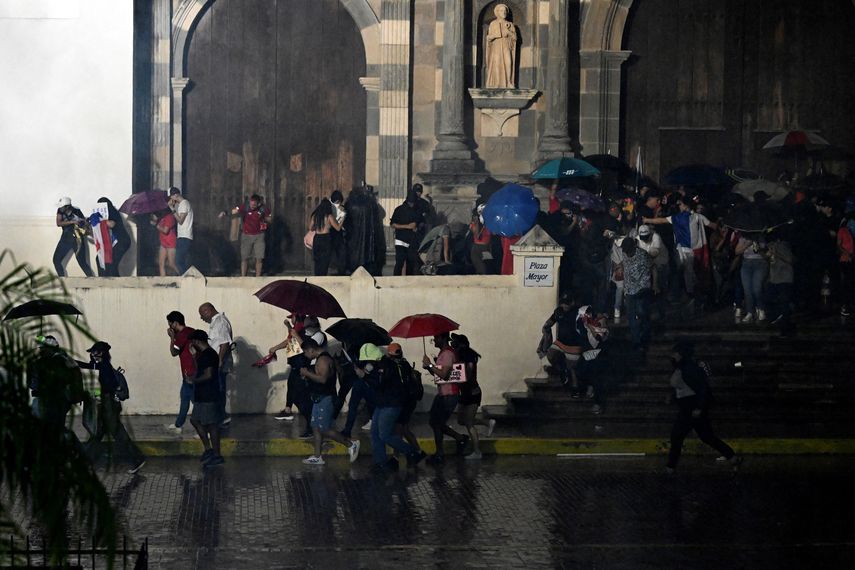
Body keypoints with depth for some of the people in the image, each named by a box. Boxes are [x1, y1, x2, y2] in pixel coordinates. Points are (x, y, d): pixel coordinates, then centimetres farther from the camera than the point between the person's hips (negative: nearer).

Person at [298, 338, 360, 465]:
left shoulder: (323, 360, -19)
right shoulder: (321, 358, 15)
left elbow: (323, 379, -30)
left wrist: (307, 373, -22)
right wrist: (307, 376, 11)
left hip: (325, 399, -11)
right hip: (319, 399, 11)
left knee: (324, 430, -7)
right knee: (316, 427, 10)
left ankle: (351, 445, 3)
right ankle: (317, 457, 12)